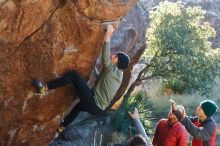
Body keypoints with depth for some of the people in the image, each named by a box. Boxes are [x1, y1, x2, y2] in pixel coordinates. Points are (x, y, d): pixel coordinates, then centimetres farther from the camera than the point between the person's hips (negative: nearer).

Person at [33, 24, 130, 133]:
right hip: (99, 109, 10)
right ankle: (62, 126, 57)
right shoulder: (119, 73, 14)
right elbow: (107, 58, 25)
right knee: (78, 106, 43)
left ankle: (45, 88, -16)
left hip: (93, 103, -10)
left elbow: (105, 58, -30)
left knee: (74, 75, -16)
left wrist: (107, 38, -25)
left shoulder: (112, 69, -11)